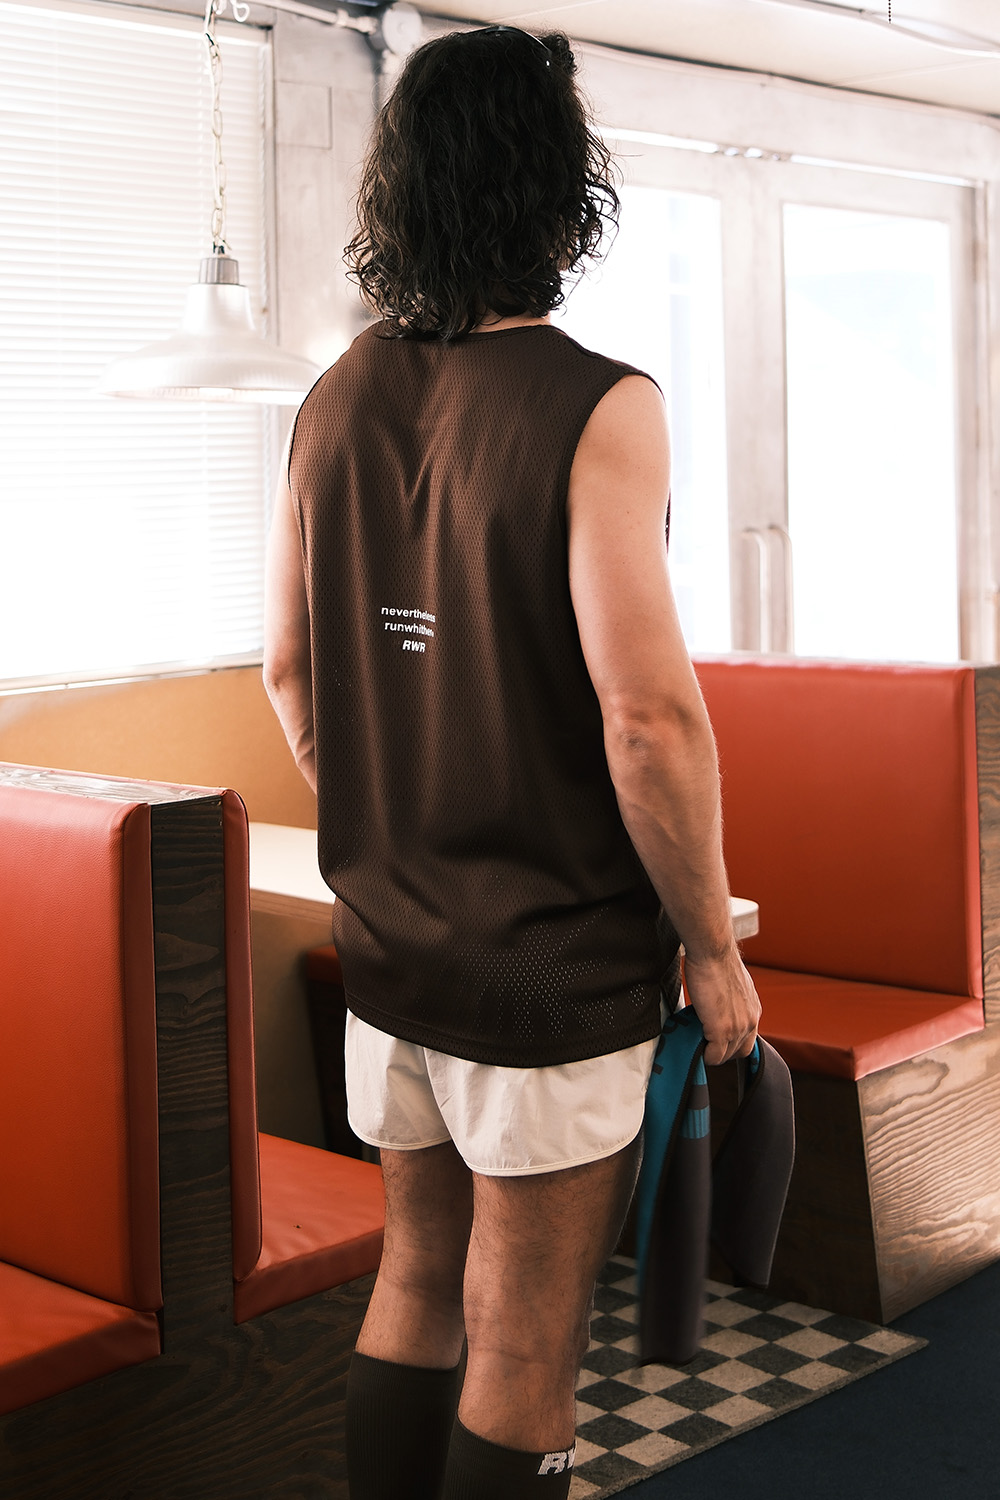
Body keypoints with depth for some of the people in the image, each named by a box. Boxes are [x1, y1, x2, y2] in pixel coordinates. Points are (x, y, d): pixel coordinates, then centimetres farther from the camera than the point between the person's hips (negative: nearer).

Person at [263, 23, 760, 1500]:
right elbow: (647, 712, -22)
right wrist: (713, 943, -10)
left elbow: (288, 669, 9)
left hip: (387, 948, 6)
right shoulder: (596, 408, -17)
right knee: (522, 1350, 8)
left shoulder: (336, 403, 3)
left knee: (419, 1280, 22)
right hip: (558, 972, -6)